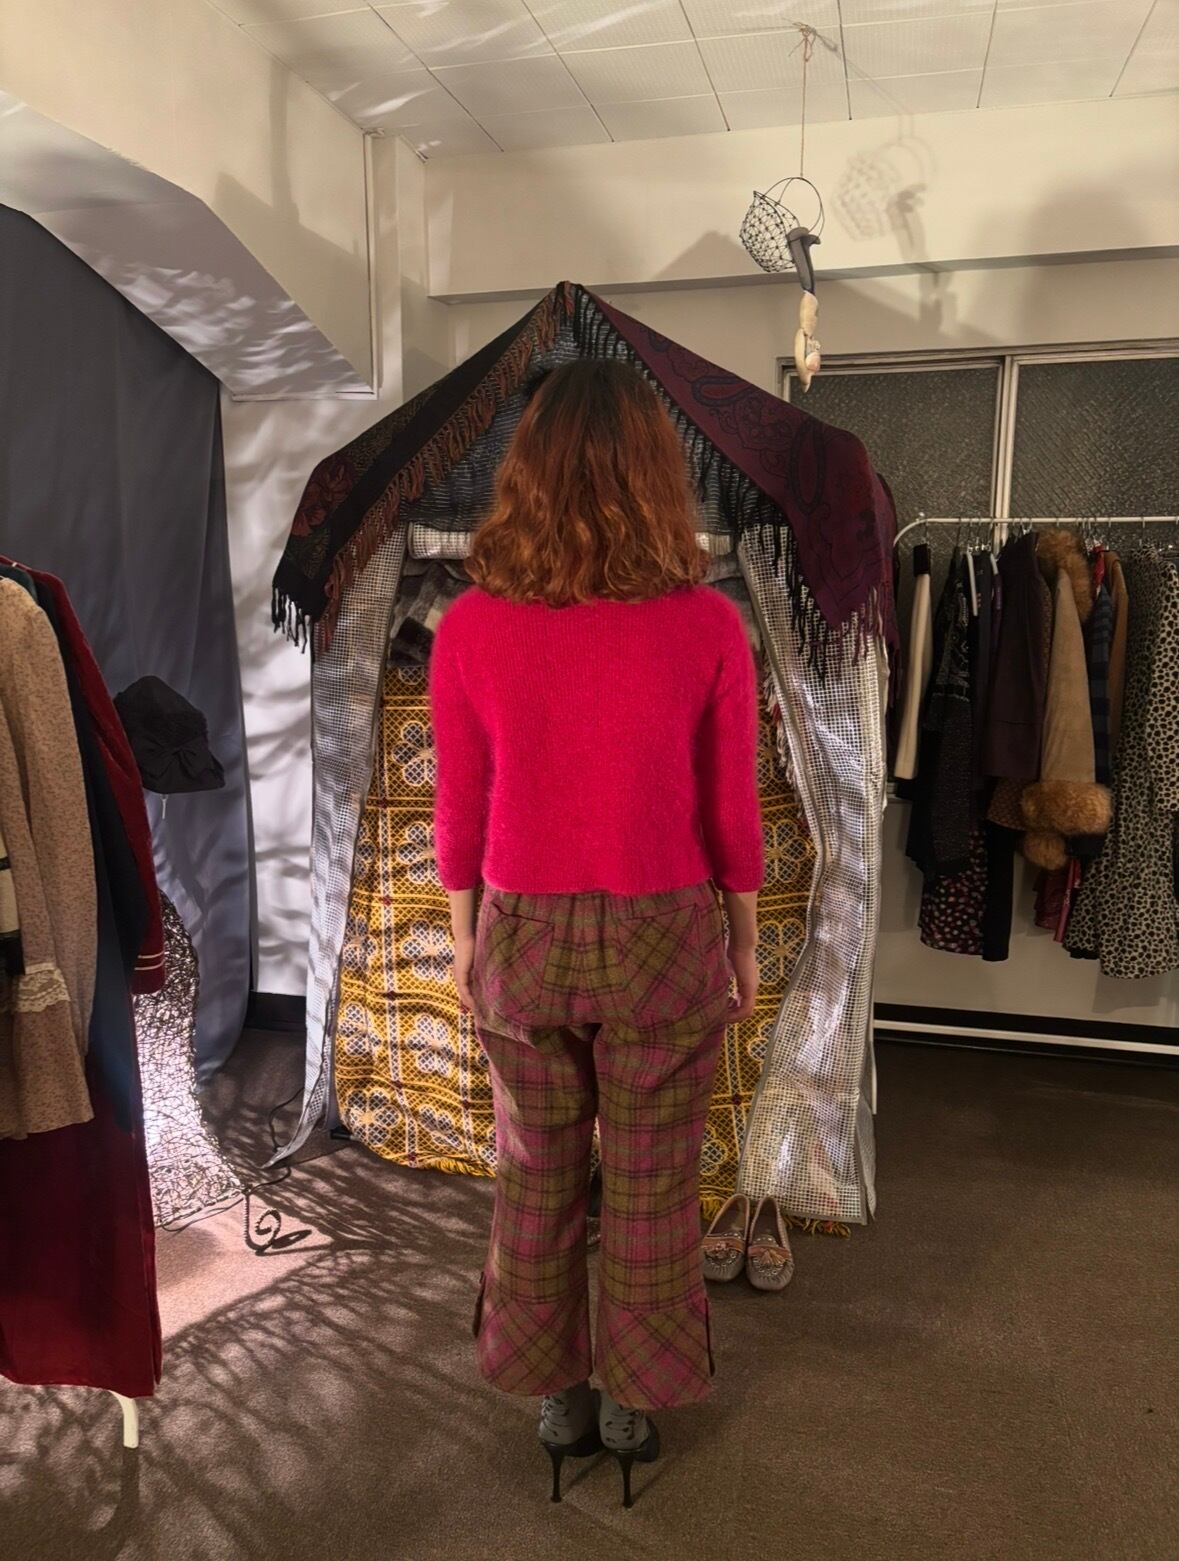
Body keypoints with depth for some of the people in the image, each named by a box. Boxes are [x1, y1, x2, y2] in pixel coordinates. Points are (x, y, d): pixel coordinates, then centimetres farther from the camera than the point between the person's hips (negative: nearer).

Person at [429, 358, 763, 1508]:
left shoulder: (468, 629, -11)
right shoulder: (706, 627, -14)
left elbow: (459, 815, -3)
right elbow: (732, 820, -7)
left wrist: (464, 938, 12)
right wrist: (745, 945, 9)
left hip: (523, 940, 2)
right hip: (661, 942, -1)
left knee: (536, 1177, 21)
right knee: (650, 1187, 18)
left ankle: (554, 1395, 40)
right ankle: (634, 1400, 38)